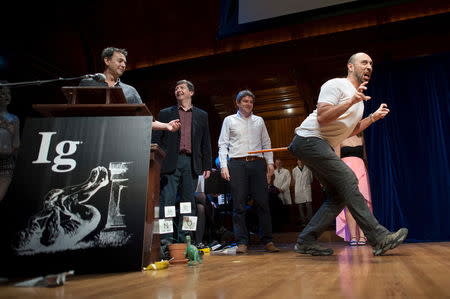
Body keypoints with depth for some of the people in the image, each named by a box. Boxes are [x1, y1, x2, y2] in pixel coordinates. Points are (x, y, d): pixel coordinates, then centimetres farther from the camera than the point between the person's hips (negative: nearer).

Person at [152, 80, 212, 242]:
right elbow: (156, 140, 8)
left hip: (191, 163, 2)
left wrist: (207, 166, 7)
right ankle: (165, 239, 1)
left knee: (189, 202, 5)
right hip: (170, 163, -1)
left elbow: (206, 143, 14)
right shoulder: (165, 113, 12)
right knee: (167, 201, -5)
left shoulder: (202, 115, 16)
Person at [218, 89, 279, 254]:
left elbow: (266, 143, 17)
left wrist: (270, 162, 6)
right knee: (239, 205, -3)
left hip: (257, 163, 2)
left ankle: (267, 240, 5)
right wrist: (223, 165, -6)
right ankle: (242, 242, 2)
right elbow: (223, 144, 6)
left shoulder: (259, 120, 19)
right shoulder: (229, 120, 12)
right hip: (237, 164, -2)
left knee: (263, 203, -2)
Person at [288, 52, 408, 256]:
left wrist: (374, 117, 19)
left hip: (323, 148, 10)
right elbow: (322, 117, -19)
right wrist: (351, 101, -24)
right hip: (309, 139, -10)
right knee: (348, 180, -18)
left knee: (339, 196, 3)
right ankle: (379, 238, -14)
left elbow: (350, 130, 26)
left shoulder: (360, 97, 23)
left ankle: (306, 241, 5)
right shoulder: (336, 85, -6)